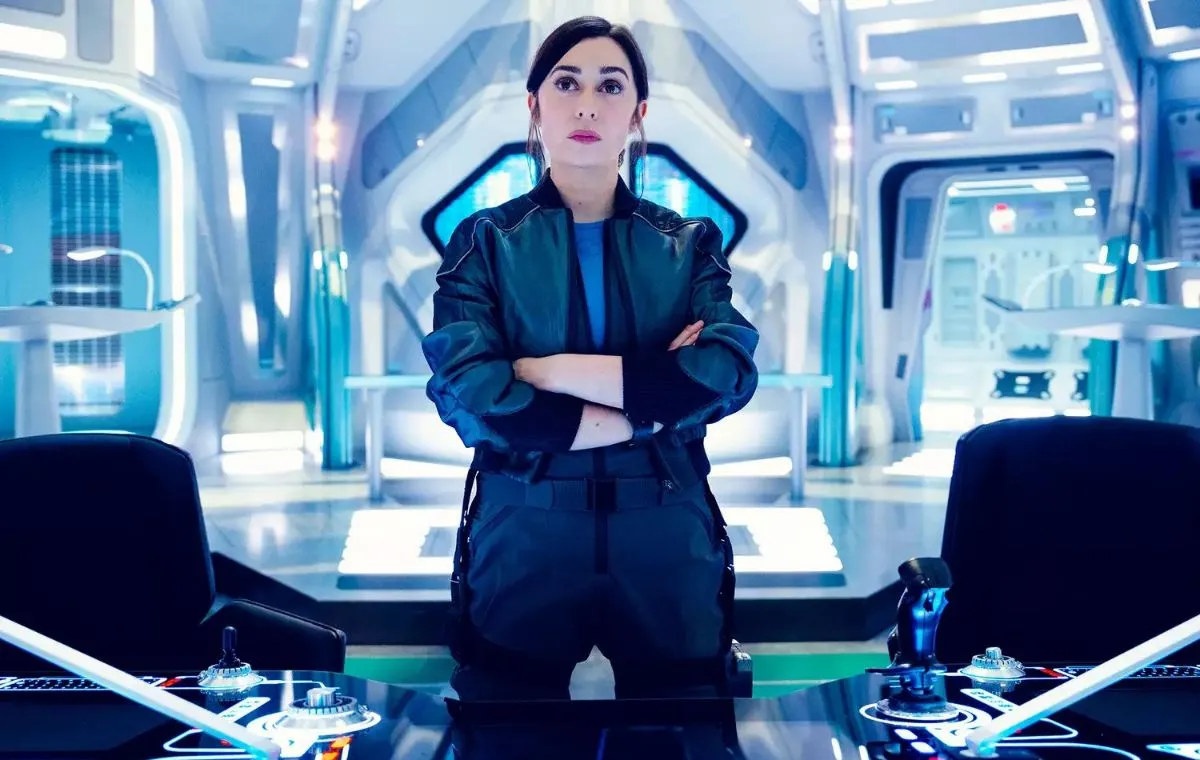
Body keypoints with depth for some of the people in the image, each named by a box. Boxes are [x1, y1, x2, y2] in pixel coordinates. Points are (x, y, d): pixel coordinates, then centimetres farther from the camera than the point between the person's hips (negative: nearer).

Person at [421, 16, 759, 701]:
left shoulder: (689, 244, 7)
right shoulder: (485, 241, 3)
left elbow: (728, 374, -11)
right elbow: (468, 393, -12)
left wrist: (552, 371, -14)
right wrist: (649, 402, -12)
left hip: (666, 538, 1)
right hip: (523, 535, -1)